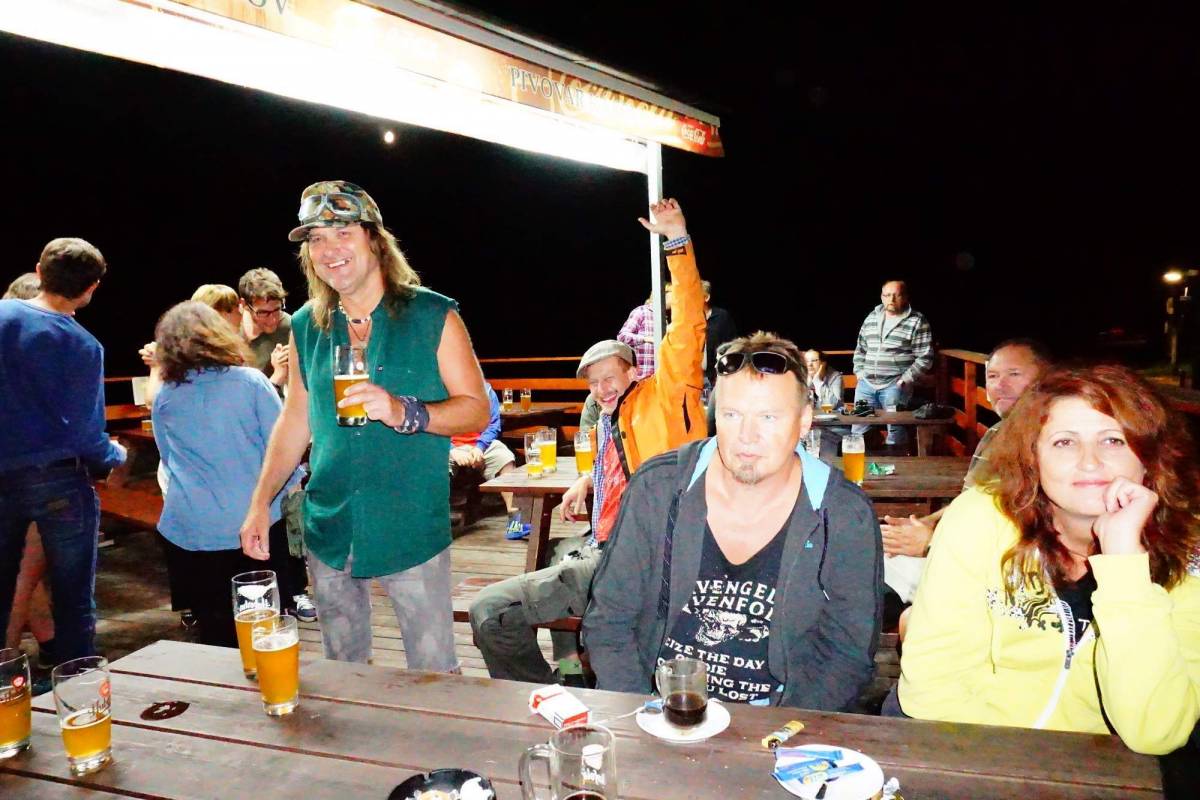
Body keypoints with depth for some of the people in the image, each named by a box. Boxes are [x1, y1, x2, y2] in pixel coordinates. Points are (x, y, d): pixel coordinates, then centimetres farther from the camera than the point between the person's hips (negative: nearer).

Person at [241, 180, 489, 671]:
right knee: (341, 673, 18)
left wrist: (404, 413, -24)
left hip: (412, 530, -4)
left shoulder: (433, 316, -6)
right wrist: (260, 503, 10)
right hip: (329, 531, 4)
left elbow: (477, 409, -8)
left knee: (434, 674, 5)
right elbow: (295, 420, 14)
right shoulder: (306, 327, 6)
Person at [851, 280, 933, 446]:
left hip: (895, 385, -4)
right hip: (866, 383, 5)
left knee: (895, 430, -6)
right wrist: (860, 373, 8)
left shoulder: (917, 321, -2)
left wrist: (905, 379, -12)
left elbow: (924, 358, -5)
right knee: (859, 428, 6)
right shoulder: (871, 318, 14)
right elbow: (860, 350, 21)